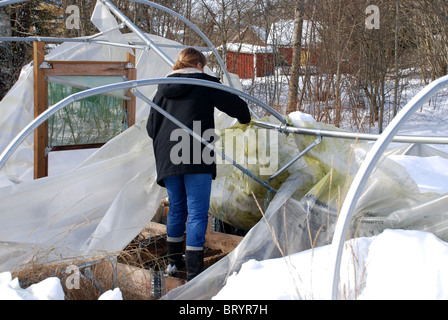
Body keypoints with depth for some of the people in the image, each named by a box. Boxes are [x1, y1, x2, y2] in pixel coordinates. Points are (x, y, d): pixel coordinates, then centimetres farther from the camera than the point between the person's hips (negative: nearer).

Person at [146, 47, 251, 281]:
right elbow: (235, 104, 2)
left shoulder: (163, 89, 16)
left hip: (167, 158, 5)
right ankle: (194, 272, -7)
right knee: (197, 212, -4)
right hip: (197, 159, -5)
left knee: (177, 209, 19)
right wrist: (245, 119, 24)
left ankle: (174, 261, 30)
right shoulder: (205, 83, 2)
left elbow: (151, 127, 18)